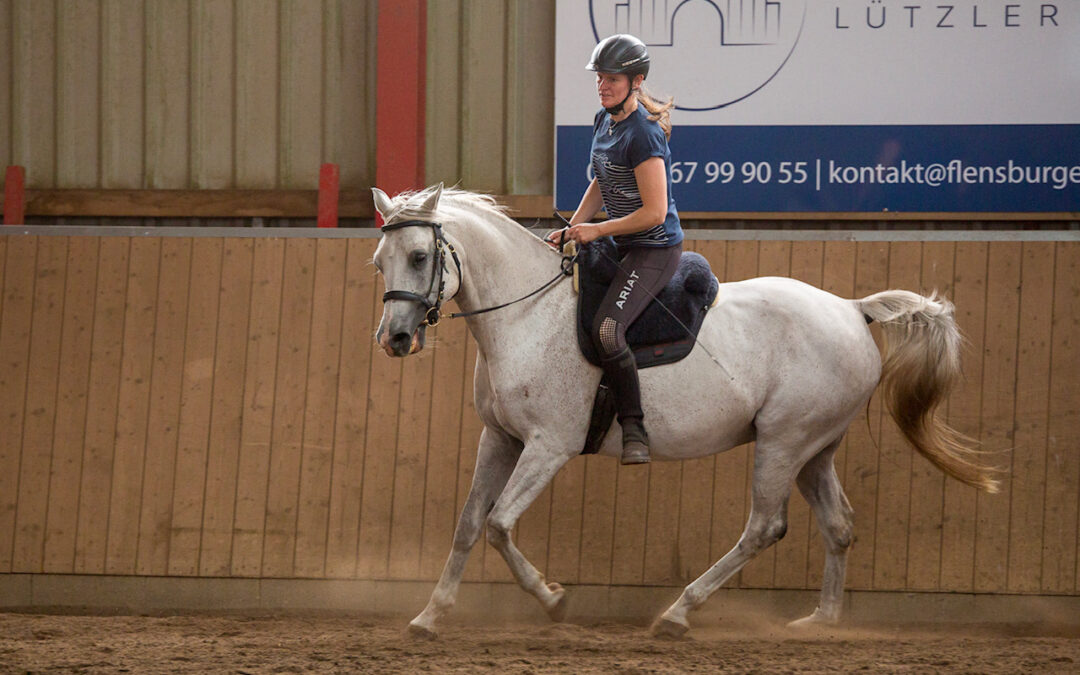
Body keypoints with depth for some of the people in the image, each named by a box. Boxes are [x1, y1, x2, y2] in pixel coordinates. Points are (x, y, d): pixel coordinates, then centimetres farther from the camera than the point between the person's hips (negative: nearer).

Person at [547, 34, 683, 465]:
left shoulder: (643, 135, -21)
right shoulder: (604, 122, 7)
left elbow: (654, 212, -22)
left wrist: (596, 231, -16)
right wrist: (571, 230, 8)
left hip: (656, 250, -10)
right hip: (621, 249, 10)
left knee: (606, 330, -28)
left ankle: (633, 427, -17)